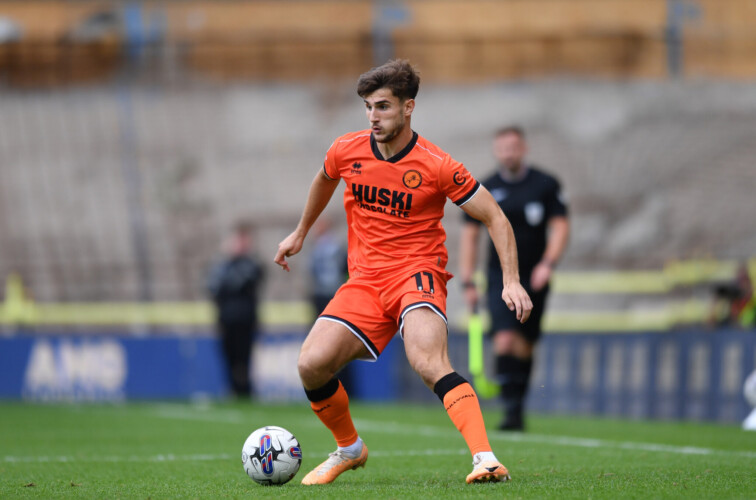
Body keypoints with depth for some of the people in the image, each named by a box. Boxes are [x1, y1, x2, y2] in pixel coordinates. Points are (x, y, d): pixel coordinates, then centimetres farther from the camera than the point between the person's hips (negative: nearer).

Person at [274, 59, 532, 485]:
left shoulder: (436, 166, -11)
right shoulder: (346, 151, 1)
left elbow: (495, 218, -5)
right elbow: (325, 180, 27)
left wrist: (511, 281, -15)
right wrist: (300, 233, 37)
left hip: (417, 272, -5)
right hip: (364, 280, 5)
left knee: (429, 361, -33)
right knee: (311, 365, -12)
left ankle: (485, 458, -40)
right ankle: (349, 449, 15)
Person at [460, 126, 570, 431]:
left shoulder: (546, 185, 2)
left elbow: (560, 226, 0)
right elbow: (469, 235, 7)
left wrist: (548, 263, -16)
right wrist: (467, 282, 1)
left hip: (534, 278, 1)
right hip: (500, 277, -1)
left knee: (525, 346, 5)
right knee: (505, 340, -19)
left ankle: (518, 405, 19)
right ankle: (512, 409, -18)